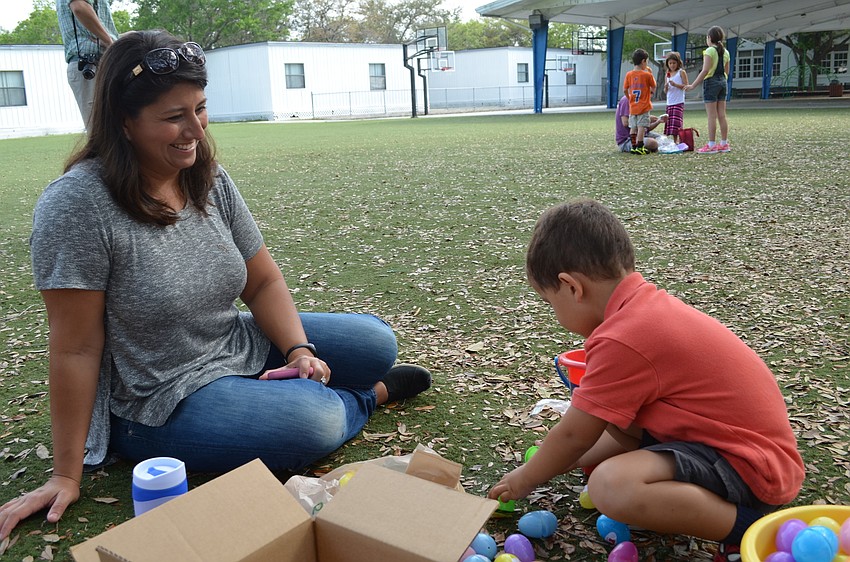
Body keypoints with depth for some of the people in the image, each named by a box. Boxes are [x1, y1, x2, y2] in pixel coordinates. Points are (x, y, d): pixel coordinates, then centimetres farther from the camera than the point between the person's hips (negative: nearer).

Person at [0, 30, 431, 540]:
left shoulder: (211, 180, -3)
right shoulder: (78, 205, -21)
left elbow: (263, 282, 3)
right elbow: (76, 349, -20)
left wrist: (299, 351, -15)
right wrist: (67, 476, -15)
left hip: (242, 347, 7)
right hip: (158, 404, -6)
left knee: (377, 342, -2)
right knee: (317, 421, -25)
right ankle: (370, 396, 8)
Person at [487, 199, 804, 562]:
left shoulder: (621, 341, -25)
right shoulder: (646, 305, 5)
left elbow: (574, 437, -13)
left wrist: (525, 479, 6)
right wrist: (553, 463, 24)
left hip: (750, 465, -10)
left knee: (611, 486, -30)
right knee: (611, 416, 18)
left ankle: (749, 528, -12)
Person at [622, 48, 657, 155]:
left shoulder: (629, 74, 0)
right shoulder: (647, 75, -9)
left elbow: (625, 90, 4)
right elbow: (653, 87, 4)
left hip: (632, 107, 4)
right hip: (644, 106, -4)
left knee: (633, 127, 10)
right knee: (641, 127, -3)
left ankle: (633, 147, 13)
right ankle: (639, 147, -6)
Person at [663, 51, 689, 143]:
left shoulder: (681, 72, 0)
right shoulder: (667, 75, 16)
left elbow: (686, 86, -5)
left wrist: (675, 84, -17)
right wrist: (666, 87, -6)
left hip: (679, 102, -6)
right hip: (669, 102, 6)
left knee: (676, 123, -13)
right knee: (669, 124, 2)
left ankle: (676, 141, -13)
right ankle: (672, 141, 7)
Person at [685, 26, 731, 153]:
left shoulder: (710, 51, -11)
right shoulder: (725, 52, 12)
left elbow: (705, 71, -18)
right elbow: (726, 71, 15)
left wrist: (693, 85, -16)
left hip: (711, 82, -7)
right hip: (722, 82, 7)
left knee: (712, 116, -7)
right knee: (722, 115, 9)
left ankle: (711, 145, -7)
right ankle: (724, 144, 11)